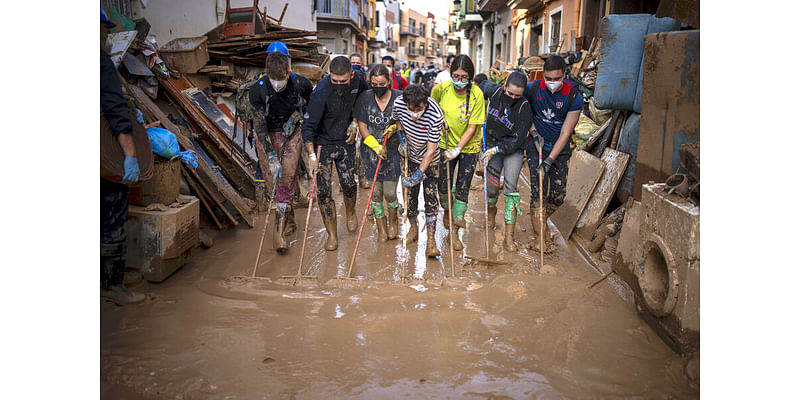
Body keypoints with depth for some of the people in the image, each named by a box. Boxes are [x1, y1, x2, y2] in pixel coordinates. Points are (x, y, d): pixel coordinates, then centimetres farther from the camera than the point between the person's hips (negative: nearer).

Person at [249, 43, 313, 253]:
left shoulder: (301, 83, -18)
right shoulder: (258, 89, -22)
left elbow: (311, 102, 6)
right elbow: (259, 123, -22)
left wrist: (295, 117, -9)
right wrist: (271, 156, -28)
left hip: (292, 133, -1)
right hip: (267, 136, 1)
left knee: (287, 179, -10)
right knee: (274, 180, 5)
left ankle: (279, 232, -7)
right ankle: (289, 221, 29)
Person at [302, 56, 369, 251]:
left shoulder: (356, 81, -11)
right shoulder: (321, 92, -25)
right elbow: (308, 125, -22)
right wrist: (312, 155, -30)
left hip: (346, 142, 3)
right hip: (323, 144, -3)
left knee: (348, 183, -5)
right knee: (323, 191, -2)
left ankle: (350, 213, 29)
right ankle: (332, 235, 13)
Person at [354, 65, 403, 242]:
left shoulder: (399, 98, -7)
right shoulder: (365, 98, -3)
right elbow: (362, 126, -1)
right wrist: (376, 146, -13)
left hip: (393, 150, -1)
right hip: (371, 149, 2)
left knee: (390, 192, -3)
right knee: (376, 191, 4)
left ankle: (393, 222, 28)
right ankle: (381, 229, 23)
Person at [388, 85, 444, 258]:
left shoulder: (435, 115, -33)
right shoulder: (399, 103, -22)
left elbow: (431, 150, -27)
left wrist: (419, 174, -28)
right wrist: (402, 140, -7)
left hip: (430, 159, -3)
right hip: (410, 155, 3)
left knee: (430, 196, -7)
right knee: (410, 193, 7)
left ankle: (431, 241, -4)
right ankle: (413, 227, 30)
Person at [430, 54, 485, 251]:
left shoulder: (477, 94, -18)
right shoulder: (442, 88, -13)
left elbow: (472, 127, -16)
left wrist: (458, 149, -21)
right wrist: (439, 120, -4)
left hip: (469, 146, -1)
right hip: (446, 144, 2)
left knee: (463, 188, 0)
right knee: (443, 185, 5)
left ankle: (455, 231, 15)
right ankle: (447, 210, 41)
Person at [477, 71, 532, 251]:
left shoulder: (524, 107, -20)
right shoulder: (494, 91, -12)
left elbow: (518, 139, -20)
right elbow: (484, 84, 13)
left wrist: (496, 149, -25)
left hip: (513, 149, -2)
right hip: (492, 144, 3)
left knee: (510, 187, -16)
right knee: (491, 187, -1)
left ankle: (509, 237, -13)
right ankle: (491, 210, 38)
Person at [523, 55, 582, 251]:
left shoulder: (574, 97, -16)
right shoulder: (532, 88, -12)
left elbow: (565, 133, -16)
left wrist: (549, 160, -21)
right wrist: (533, 132, -7)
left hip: (560, 149, 1)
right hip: (536, 146, 0)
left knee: (558, 195, 1)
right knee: (539, 190, -11)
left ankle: (541, 220, 29)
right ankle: (541, 234, -1)